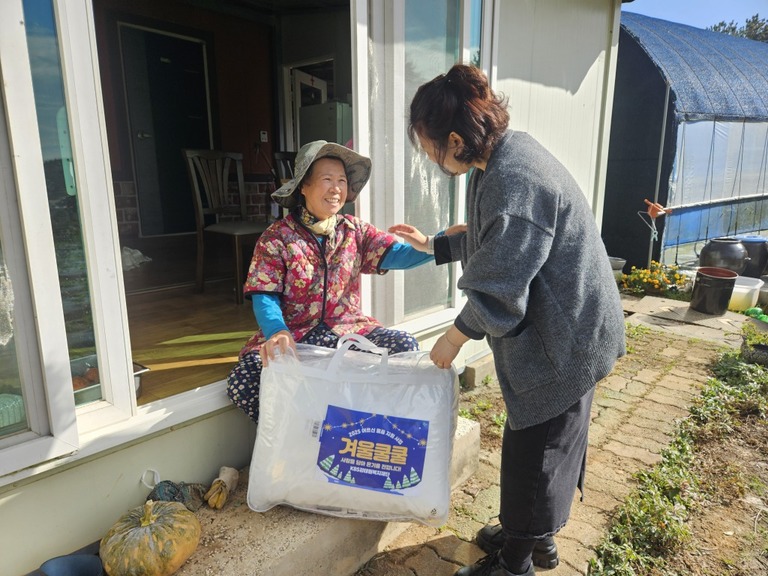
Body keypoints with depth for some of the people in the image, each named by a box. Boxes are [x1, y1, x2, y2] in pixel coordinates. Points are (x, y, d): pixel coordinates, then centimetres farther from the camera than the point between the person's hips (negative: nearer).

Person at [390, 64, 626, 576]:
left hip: (564, 339, -10)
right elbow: (492, 242, 18)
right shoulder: (504, 155, 4)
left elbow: (498, 289, -25)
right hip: (560, 329, 10)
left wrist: (455, 337, -10)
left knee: (535, 448, 7)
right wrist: (434, 245, 22)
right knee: (549, 440, 23)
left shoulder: (514, 183, -29)